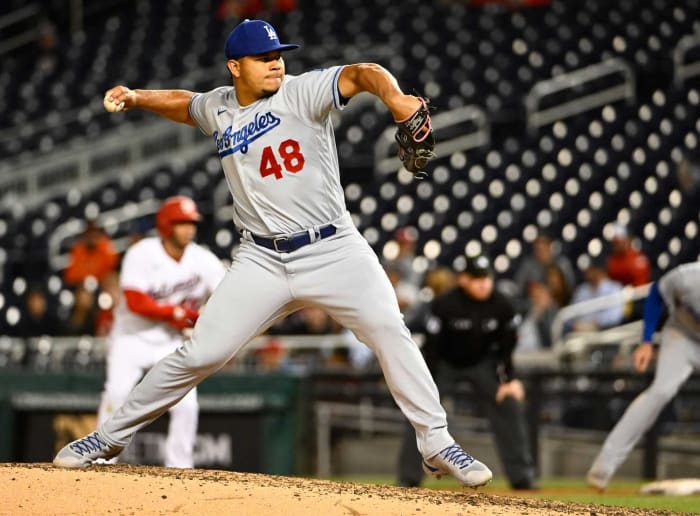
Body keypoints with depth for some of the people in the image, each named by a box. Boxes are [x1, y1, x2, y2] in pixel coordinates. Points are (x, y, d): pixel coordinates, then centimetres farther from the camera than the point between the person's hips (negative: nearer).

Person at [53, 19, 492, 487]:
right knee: (200, 355, -1)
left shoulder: (304, 92, -8)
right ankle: (112, 436, 13)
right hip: (262, 261, 2)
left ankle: (436, 444, -8)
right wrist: (137, 98, 13)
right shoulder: (219, 109, 7)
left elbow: (361, 73, -25)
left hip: (334, 250, -2)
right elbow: (184, 102, 30)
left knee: (391, 333, -18)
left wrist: (395, 98, -46)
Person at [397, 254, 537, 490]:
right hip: (445, 362, -2)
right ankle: (409, 478, -3)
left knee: (510, 405, -11)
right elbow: (432, 345, -22)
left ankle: (522, 475, -4)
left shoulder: (502, 305, -19)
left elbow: (507, 344, -6)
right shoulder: (445, 304, -27)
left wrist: (508, 379, -11)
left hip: (482, 363, 2)